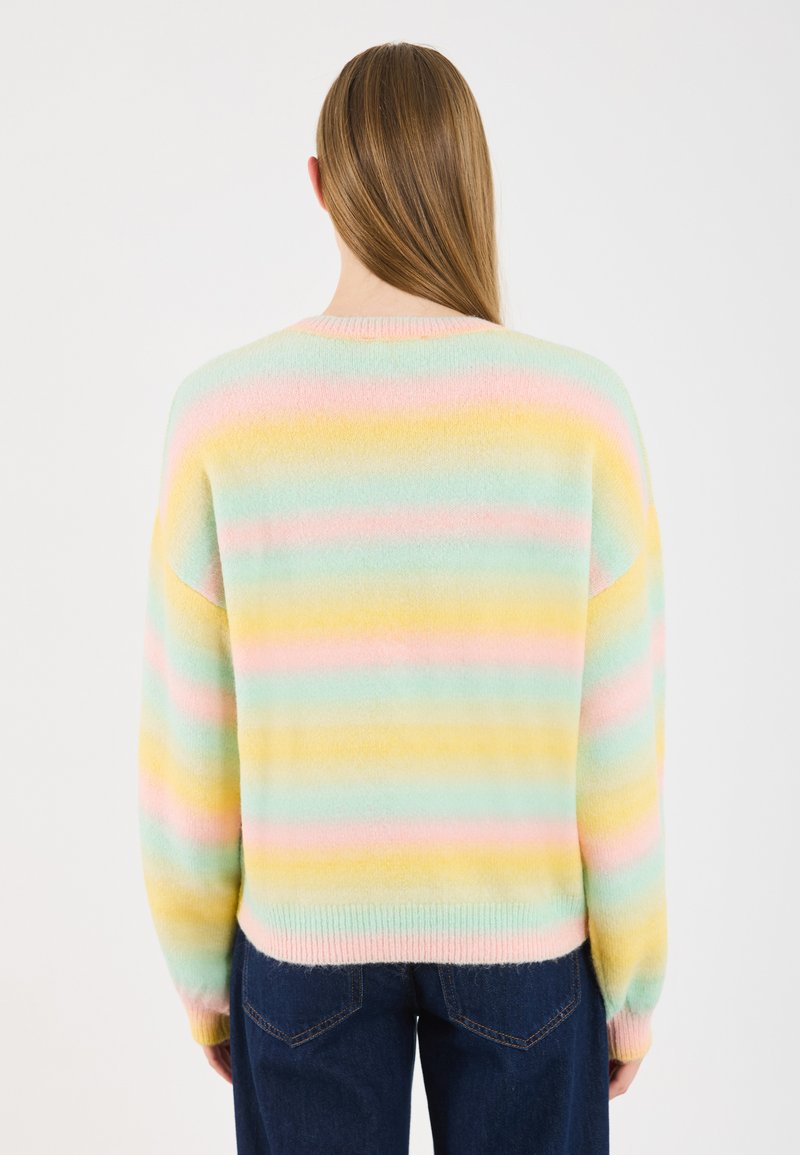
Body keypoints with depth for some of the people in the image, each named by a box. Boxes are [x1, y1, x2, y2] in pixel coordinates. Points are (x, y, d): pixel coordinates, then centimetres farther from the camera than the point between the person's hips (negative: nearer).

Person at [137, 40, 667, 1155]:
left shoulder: (221, 413, -14)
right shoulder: (581, 407, -16)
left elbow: (190, 741, -8)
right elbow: (617, 745, -11)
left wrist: (200, 967, 8)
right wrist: (632, 978, 5)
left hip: (306, 925, 1)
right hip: (520, 929, 0)